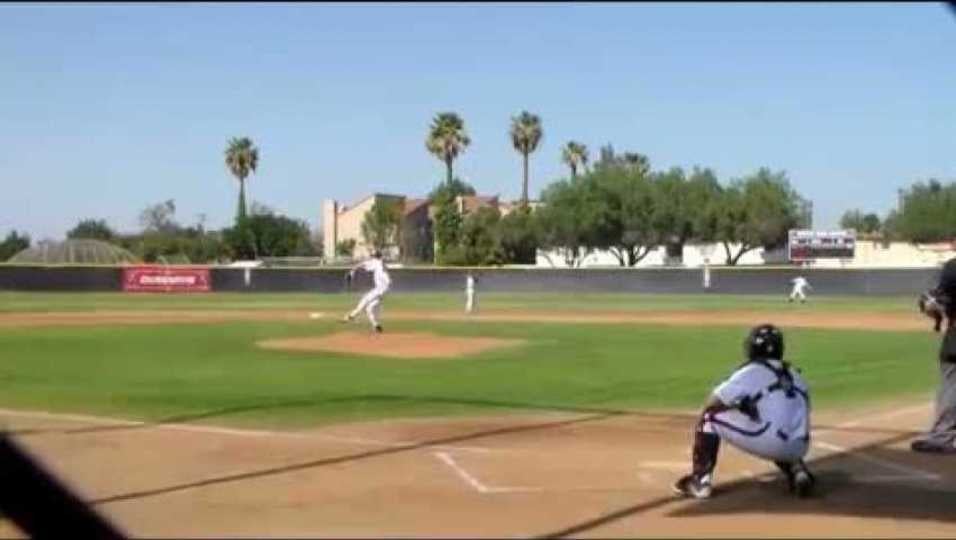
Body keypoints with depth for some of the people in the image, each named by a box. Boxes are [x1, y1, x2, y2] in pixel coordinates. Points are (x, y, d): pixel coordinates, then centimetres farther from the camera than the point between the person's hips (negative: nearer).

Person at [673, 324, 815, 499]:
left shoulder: (751, 371, 4)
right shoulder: (795, 376, 22)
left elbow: (712, 403, -2)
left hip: (769, 442, -6)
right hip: (797, 449, 6)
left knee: (710, 418, 9)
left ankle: (700, 481, 5)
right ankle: (797, 471, 15)